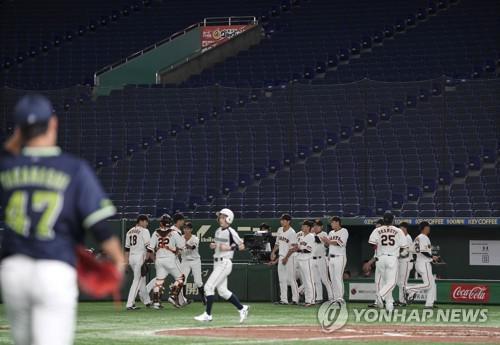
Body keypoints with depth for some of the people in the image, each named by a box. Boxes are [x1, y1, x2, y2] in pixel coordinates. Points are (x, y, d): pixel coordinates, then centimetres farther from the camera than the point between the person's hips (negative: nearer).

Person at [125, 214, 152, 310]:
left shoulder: (129, 232, 15)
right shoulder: (144, 231, -5)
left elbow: (127, 248, 15)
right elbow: (148, 246, -12)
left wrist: (126, 262, 16)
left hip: (131, 258, 7)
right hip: (140, 257, -7)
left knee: (141, 279, 18)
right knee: (137, 280, -6)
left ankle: (147, 301, 27)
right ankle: (130, 304, -12)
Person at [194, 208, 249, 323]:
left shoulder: (231, 232, -11)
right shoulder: (218, 231, 13)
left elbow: (242, 246, -8)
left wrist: (229, 248, -18)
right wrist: (212, 246, 4)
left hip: (225, 263, -9)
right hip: (217, 263, 9)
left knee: (209, 286, -12)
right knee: (222, 291, 10)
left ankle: (207, 315, -8)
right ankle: (242, 308, 20)